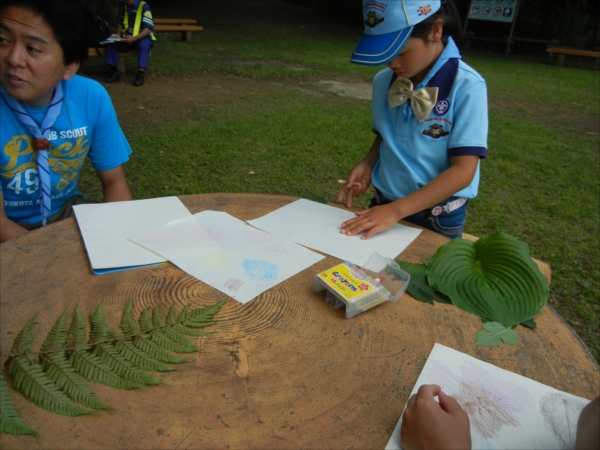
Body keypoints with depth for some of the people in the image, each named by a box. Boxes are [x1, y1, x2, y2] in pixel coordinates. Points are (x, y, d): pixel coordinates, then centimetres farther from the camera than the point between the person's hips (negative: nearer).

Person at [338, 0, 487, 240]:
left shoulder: (467, 87, -18)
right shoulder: (383, 81, -3)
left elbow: (463, 171, -21)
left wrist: (397, 210, -27)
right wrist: (367, 164, -9)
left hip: (437, 219, -4)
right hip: (383, 206, 4)